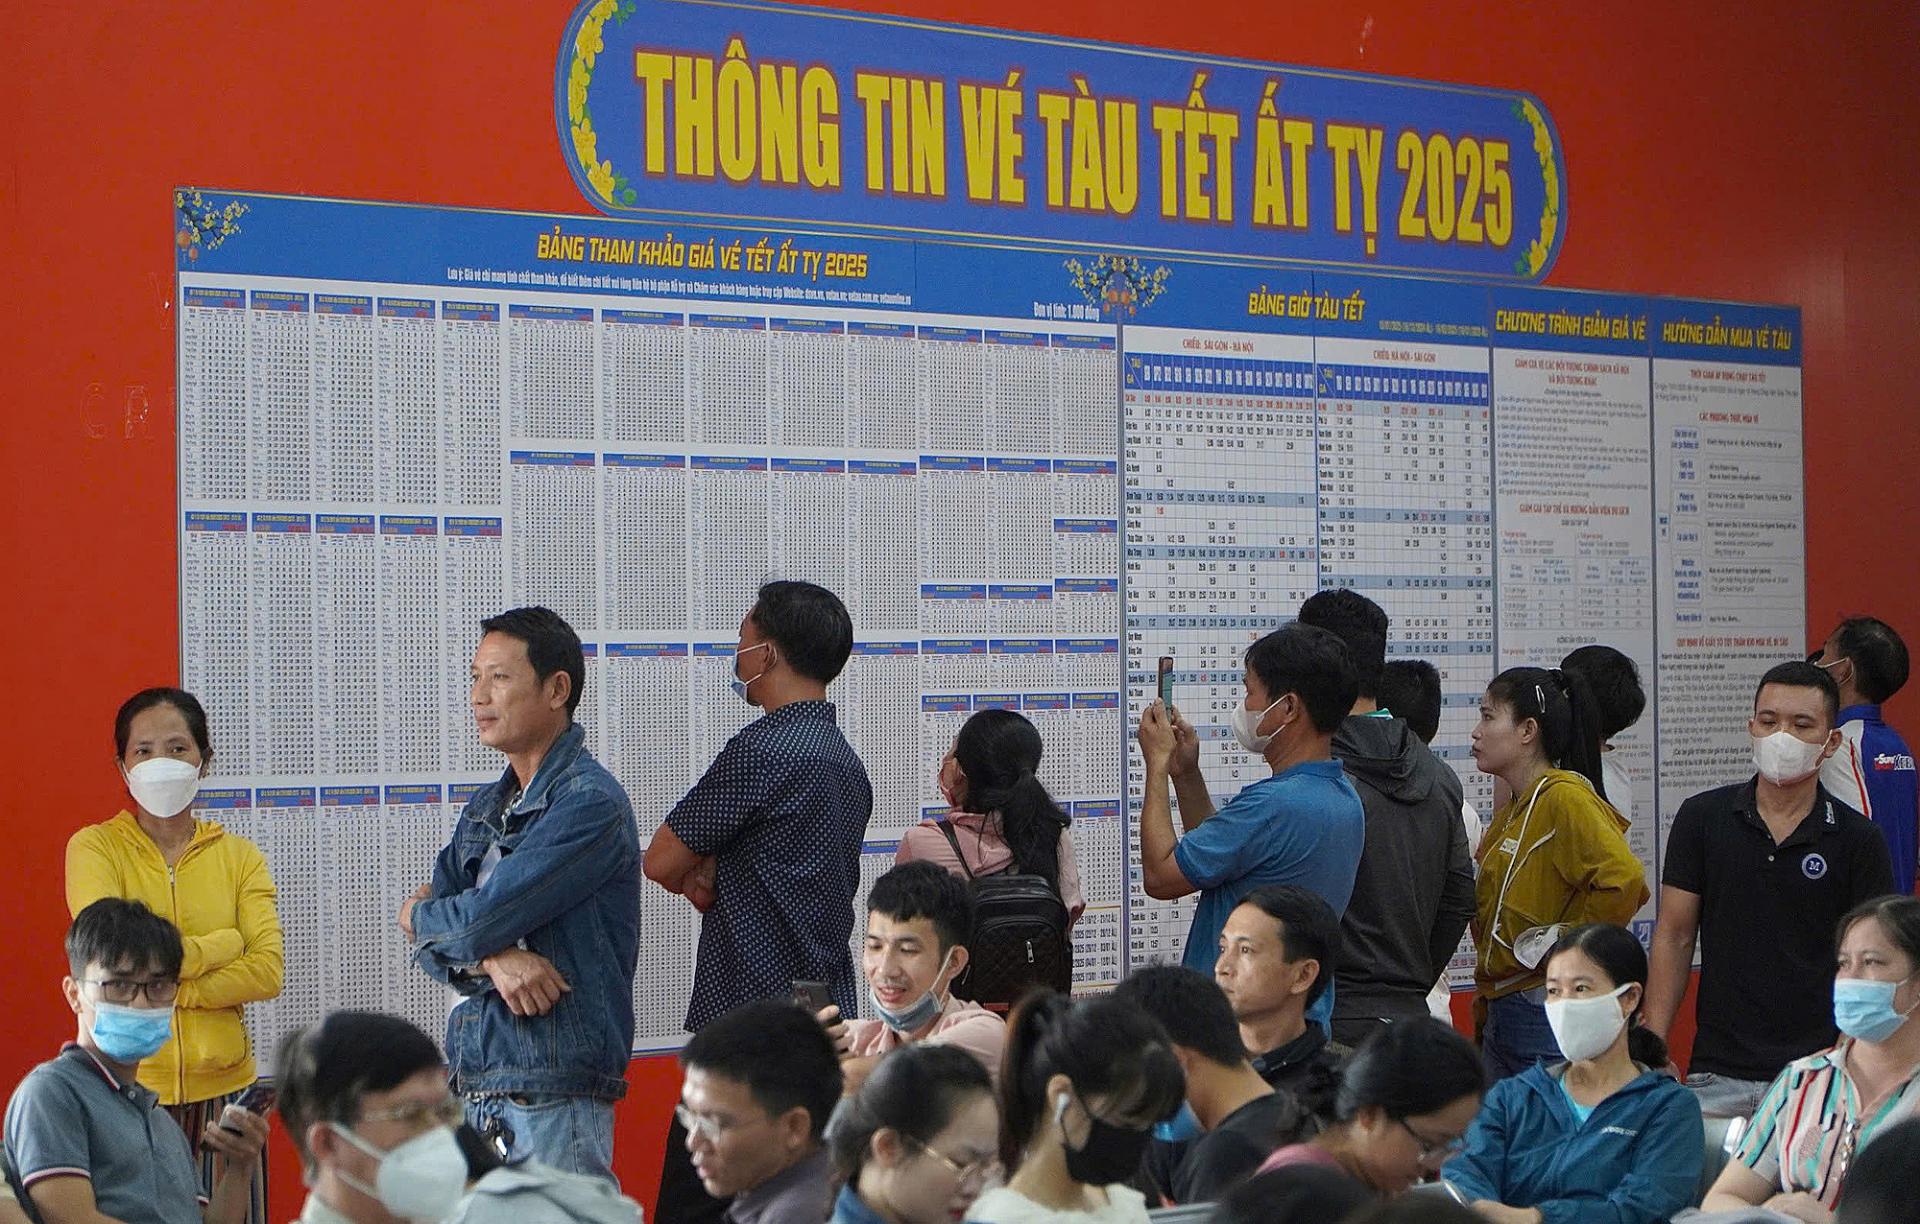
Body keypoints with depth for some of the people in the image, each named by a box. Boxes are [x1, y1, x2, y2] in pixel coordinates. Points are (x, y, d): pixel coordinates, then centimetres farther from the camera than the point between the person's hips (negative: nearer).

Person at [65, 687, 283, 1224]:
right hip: (128, 1084, -2)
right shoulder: (95, 848, 2)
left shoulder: (239, 857, 8)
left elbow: (268, 971, -5)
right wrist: (222, 945, -7)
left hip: (222, 1084, 2)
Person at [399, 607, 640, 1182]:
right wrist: (493, 959, -12)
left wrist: (420, 916, 5)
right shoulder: (485, 808, 16)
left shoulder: (589, 802, -12)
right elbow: (428, 939, 9)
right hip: (475, 1089, 8)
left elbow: (479, 921, -17)